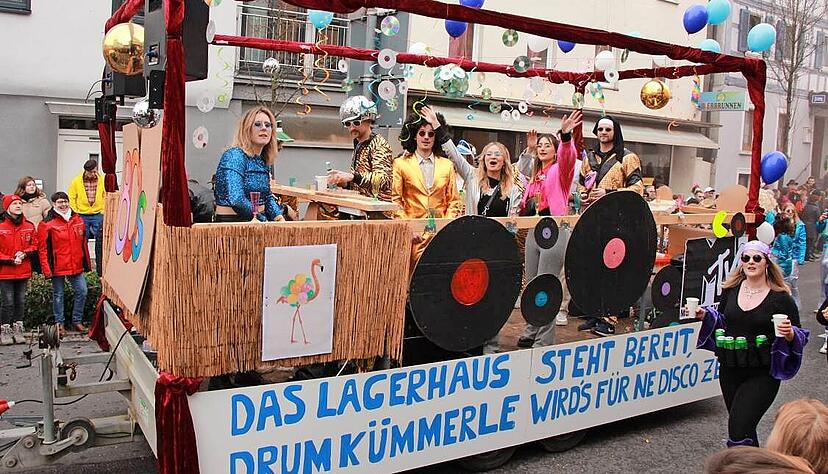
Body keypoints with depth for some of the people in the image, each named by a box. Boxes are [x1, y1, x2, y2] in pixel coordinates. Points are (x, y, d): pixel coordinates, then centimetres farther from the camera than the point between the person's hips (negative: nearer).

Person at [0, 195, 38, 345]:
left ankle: (18, 330, 19)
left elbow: (35, 245, 8)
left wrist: (24, 254, -9)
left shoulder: (29, 226, 5)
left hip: (23, 270, 4)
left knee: (20, 301, 10)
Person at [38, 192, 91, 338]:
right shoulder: (47, 224, -7)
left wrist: (87, 263, 12)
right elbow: (42, 248, -8)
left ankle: (77, 320, 19)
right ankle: (59, 323, 19)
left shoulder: (78, 220, 8)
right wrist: (47, 269, -13)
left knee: (82, 292, 4)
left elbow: (84, 243, 13)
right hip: (58, 267, -4)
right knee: (58, 295, 8)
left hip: (77, 266, 4)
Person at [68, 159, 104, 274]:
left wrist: (103, 211, -3)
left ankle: (100, 269, 11)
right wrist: (75, 213, -3)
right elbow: (71, 198, 4)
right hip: (82, 216, 0)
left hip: (98, 215, 0)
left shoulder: (103, 180, -1)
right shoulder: (76, 181, -1)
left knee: (100, 243, 2)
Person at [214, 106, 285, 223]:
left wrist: (278, 215, 0)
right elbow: (236, 200, -23)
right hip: (232, 222, -7)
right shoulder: (235, 156, -12)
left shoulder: (263, 161, 12)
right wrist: (263, 220, -16)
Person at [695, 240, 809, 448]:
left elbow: (798, 335, -2)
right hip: (730, 369, 5)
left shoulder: (780, 298, -7)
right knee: (744, 427, 18)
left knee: (739, 430, -14)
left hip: (762, 374, -5)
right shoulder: (731, 289, 4)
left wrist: (789, 333, -23)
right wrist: (705, 315, -1)